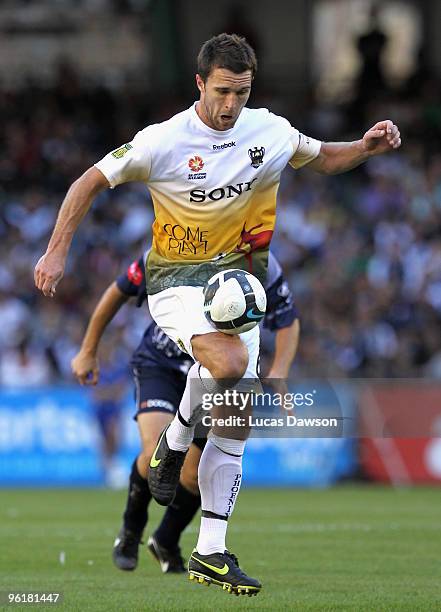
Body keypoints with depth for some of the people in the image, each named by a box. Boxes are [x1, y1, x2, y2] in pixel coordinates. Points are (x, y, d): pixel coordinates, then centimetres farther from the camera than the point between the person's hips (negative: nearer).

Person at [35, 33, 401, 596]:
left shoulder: (270, 131, 0)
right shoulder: (163, 141, -14)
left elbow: (324, 159, 17)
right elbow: (91, 182, -6)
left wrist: (366, 148, -3)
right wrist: (57, 251, -11)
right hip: (177, 280, -5)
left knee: (237, 423, 1)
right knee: (229, 362, -35)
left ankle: (210, 554, 9)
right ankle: (175, 441, -4)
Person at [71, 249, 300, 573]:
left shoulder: (263, 267, -22)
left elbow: (289, 321, -6)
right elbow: (117, 292, -5)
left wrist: (277, 375, -23)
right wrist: (88, 351, 4)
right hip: (160, 365, -2)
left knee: (197, 474, -2)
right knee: (158, 452, -25)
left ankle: (166, 544, 29)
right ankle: (131, 531, 4)